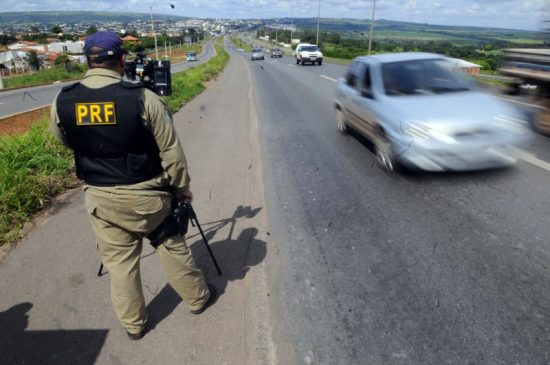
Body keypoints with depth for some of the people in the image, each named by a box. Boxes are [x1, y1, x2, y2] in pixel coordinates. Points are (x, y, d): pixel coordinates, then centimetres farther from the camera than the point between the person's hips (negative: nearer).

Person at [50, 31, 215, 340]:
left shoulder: (62, 102, -5)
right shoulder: (143, 97, -17)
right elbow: (170, 150, -12)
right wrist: (182, 186, 1)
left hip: (100, 198, 3)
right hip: (146, 194, -2)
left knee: (119, 262, 16)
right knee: (172, 247, 17)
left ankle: (133, 324, 33)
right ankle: (198, 297, 37)